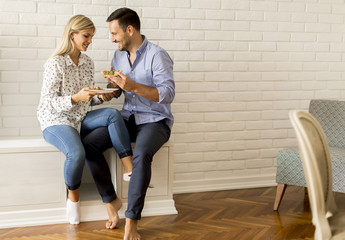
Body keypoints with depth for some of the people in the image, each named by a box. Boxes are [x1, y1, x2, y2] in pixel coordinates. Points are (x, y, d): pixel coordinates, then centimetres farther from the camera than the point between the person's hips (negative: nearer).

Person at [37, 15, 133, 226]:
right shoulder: (56, 64, -12)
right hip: (56, 121, -6)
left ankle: (130, 169, -22)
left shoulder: (88, 62, 8)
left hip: (80, 120, 6)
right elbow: (48, 102, -15)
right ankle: (73, 197, -6)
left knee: (113, 114, -22)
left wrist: (101, 97, -9)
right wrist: (75, 98, -30)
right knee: (77, 153, -35)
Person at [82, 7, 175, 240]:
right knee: (88, 145, -17)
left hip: (155, 120, -6)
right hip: (127, 118, 6)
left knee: (141, 155, -36)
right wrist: (113, 86, -4)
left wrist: (134, 86, -30)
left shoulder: (157, 55, -12)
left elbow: (168, 94, -20)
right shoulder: (119, 56, 9)